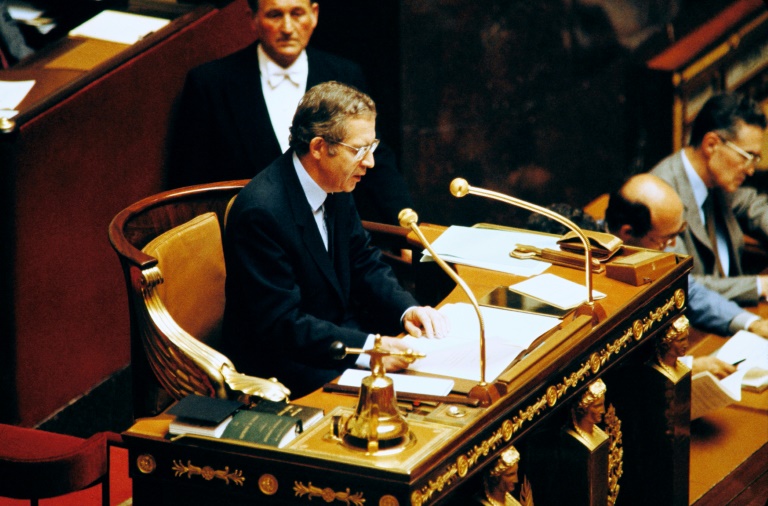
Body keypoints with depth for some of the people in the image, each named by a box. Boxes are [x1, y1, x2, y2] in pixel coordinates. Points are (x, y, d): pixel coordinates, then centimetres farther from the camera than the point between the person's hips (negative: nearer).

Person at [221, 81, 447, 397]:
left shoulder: (335, 188, 1)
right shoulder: (261, 211, -25)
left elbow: (366, 264, 12)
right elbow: (283, 324, -26)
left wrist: (407, 310, -7)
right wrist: (367, 348, -33)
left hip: (340, 333, 9)